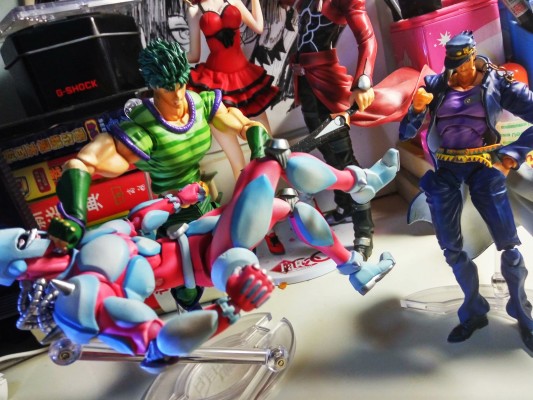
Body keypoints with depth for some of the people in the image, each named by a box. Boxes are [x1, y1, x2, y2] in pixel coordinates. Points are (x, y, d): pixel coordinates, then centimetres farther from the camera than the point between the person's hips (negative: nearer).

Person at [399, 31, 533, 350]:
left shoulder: (496, 83, 2)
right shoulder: (435, 85, 6)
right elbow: (406, 133, 5)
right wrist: (416, 109, -14)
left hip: (483, 167, -2)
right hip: (445, 169, 2)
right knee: (451, 248, 7)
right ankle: (474, 311, 26)